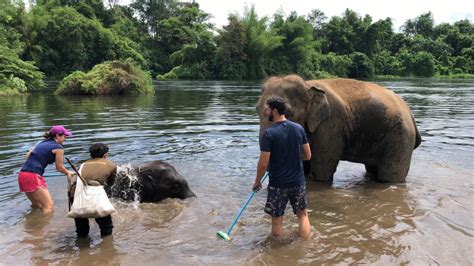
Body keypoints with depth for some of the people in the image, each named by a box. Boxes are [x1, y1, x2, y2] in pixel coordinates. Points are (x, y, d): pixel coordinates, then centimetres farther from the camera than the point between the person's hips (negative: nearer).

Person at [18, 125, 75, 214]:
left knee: (36, 205, 23)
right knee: (48, 206, -7)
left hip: (22, 175, 9)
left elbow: (27, 156, 19)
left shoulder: (42, 143, 20)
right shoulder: (58, 148, -3)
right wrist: (68, 173, 22)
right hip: (33, 176, -9)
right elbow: (59, 167, 5)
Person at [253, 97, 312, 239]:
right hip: (298, 181, 4)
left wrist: (257, 181, -1)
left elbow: (263, 163, -16)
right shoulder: (299, 128, -1)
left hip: (278, 184, -4)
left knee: (277, 220, 11)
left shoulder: (269, 133, -16)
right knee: (303, 215, 20)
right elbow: (308, 156, 5)